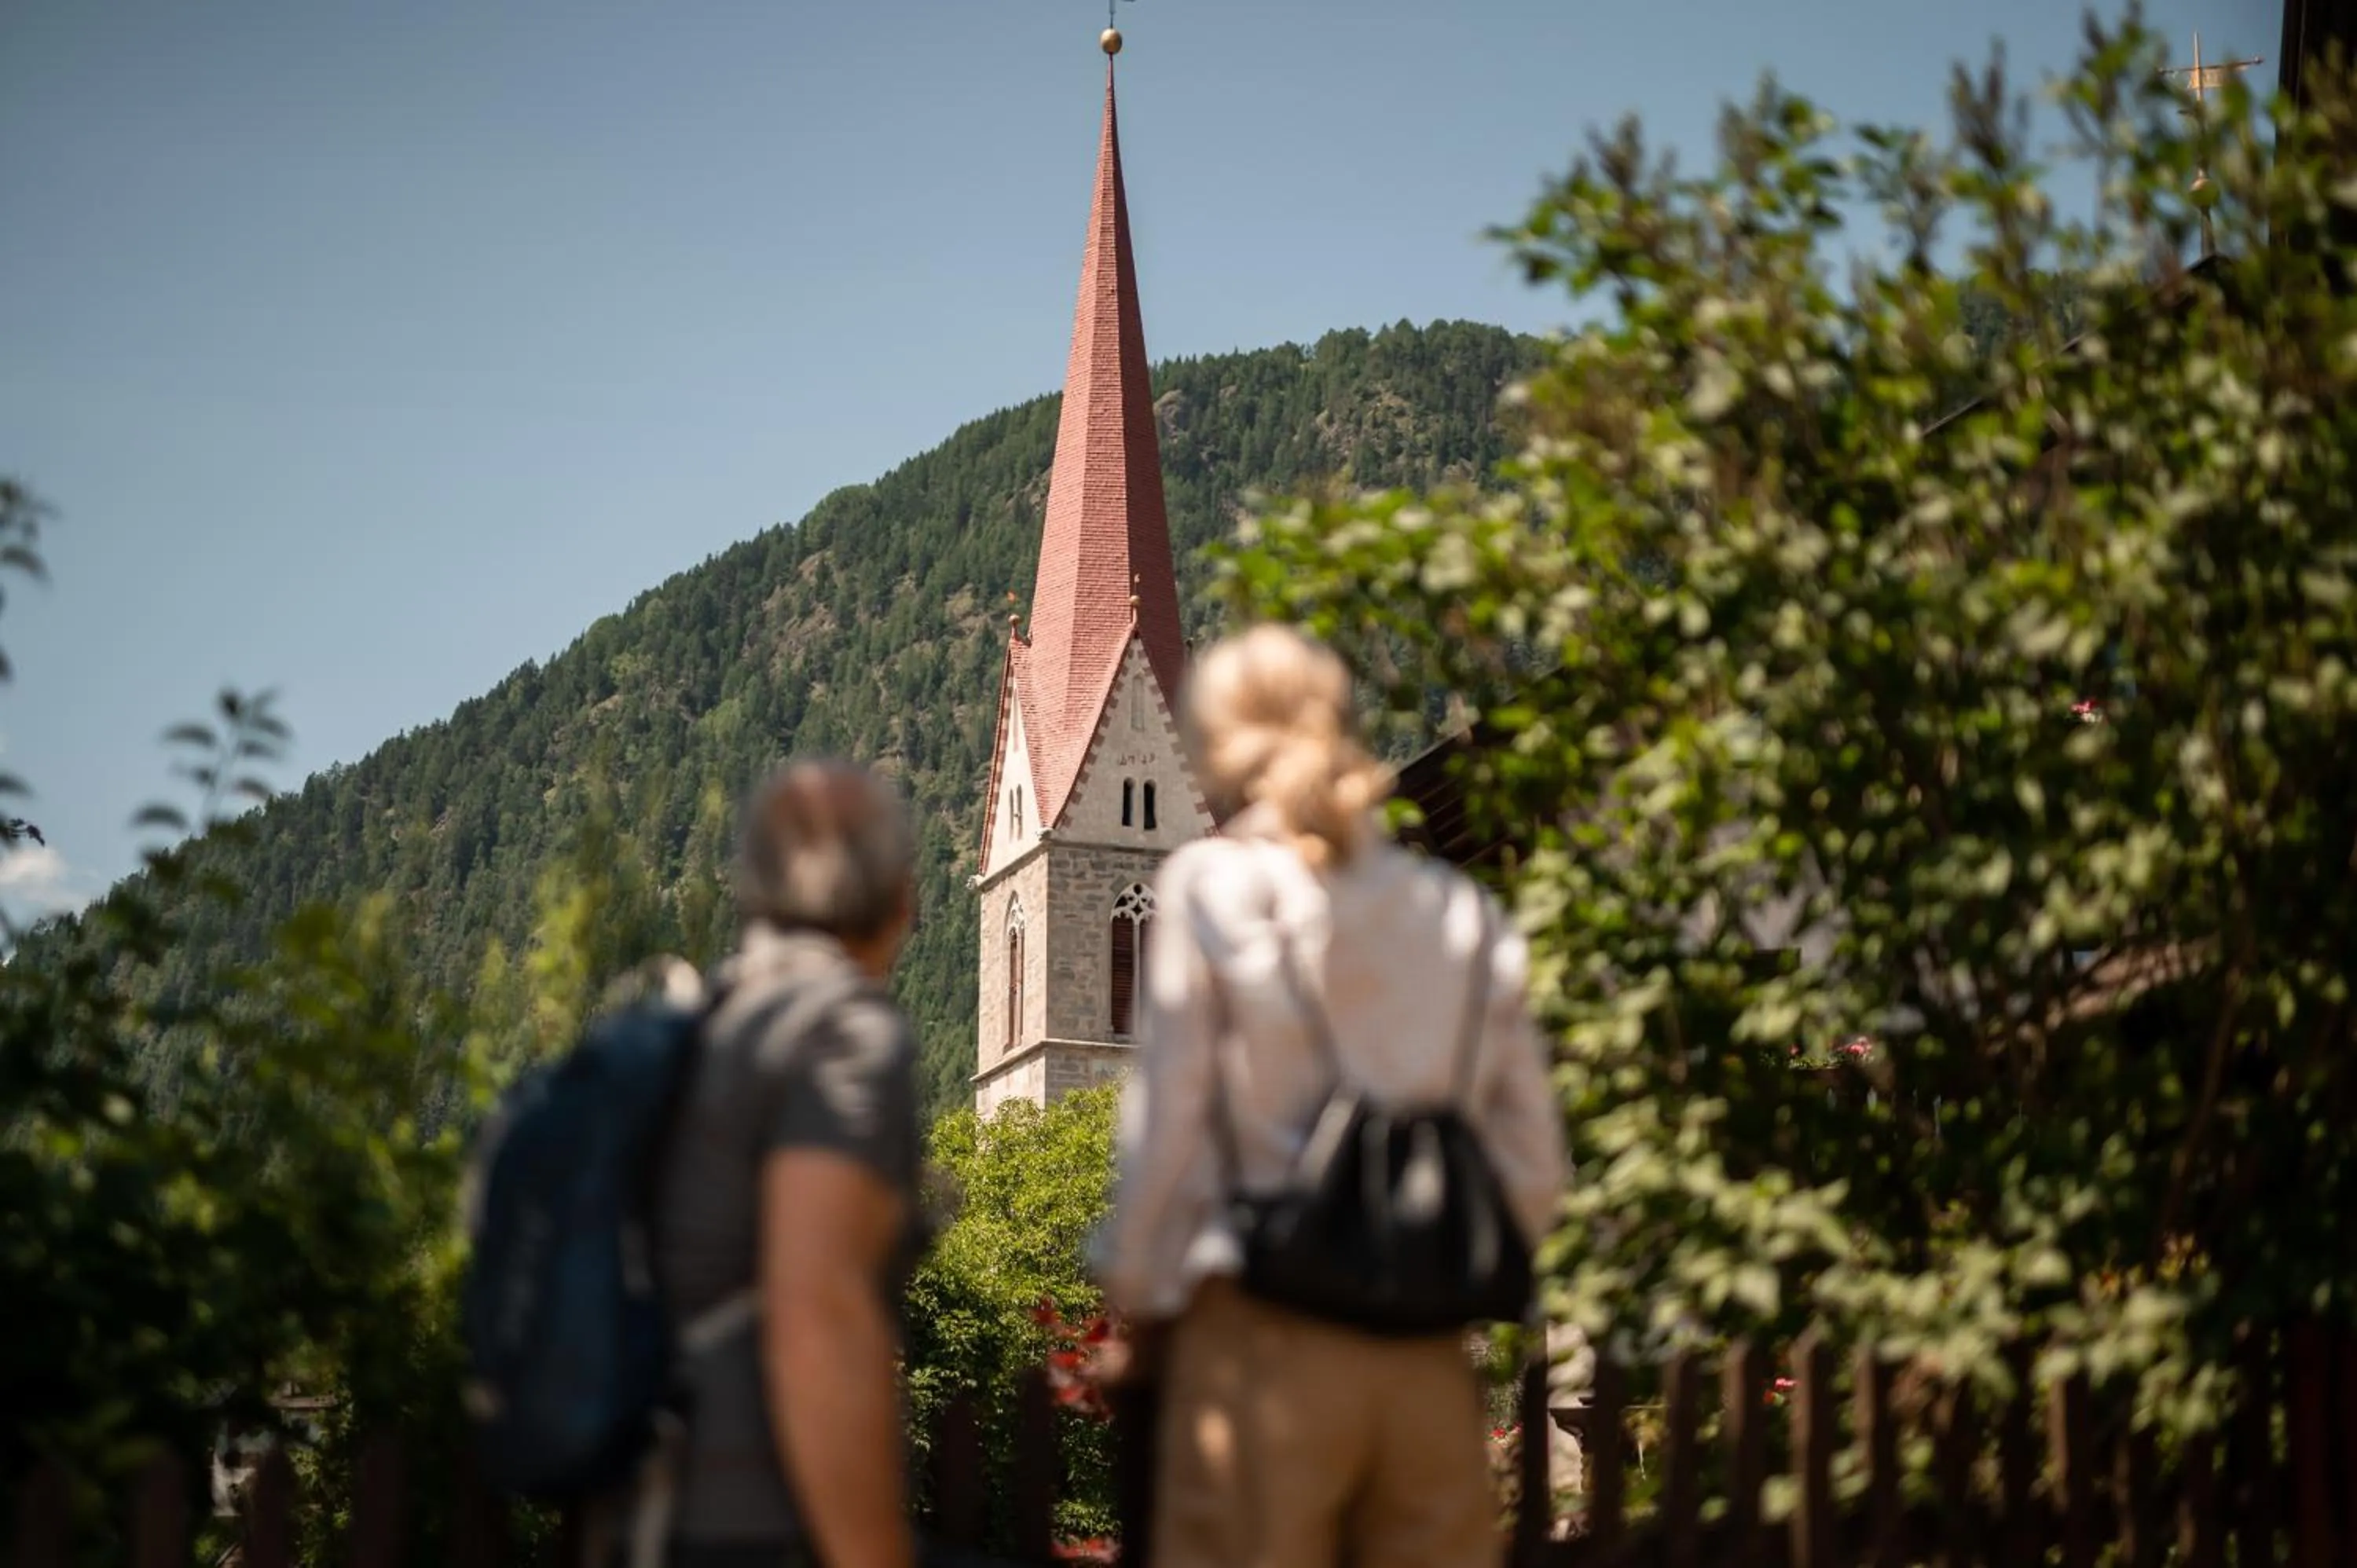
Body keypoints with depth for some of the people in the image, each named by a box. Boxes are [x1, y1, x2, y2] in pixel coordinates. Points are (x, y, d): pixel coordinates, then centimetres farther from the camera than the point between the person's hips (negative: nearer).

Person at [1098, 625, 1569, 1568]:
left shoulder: (1212, 889, -3)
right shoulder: (1464, 915, 7)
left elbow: (1167, 1131, -4)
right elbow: (1533, 1167, 6)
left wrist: (1138, 1305, 9)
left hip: (1261, 1347, -4)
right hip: (1434, 1365, 4)